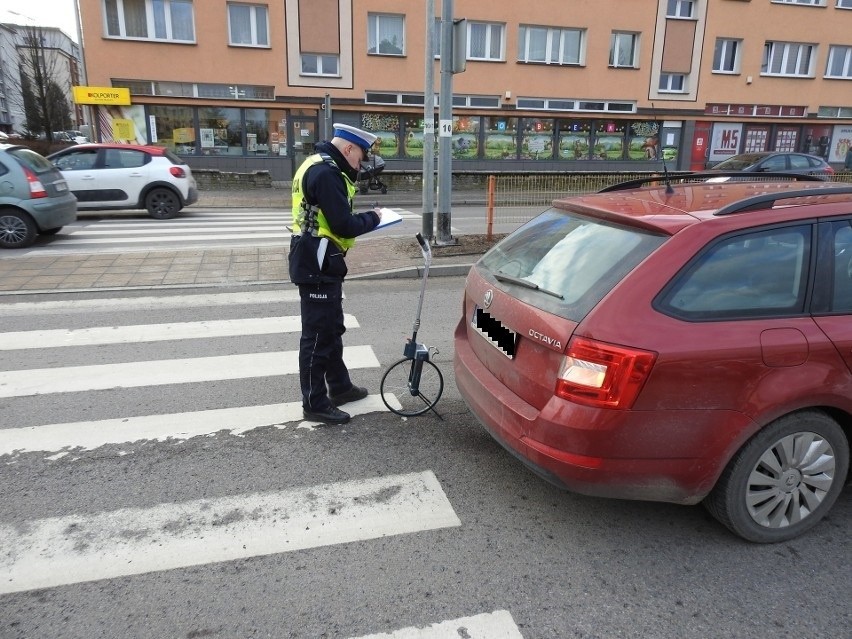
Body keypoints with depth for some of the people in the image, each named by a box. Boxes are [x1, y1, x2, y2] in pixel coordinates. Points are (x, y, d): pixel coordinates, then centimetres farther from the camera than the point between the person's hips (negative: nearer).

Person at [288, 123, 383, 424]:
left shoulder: (319, 166, 15)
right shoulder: (326, 173, -19)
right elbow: (344, 225, -23)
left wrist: (363, 219, 2)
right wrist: (373, 218, -6)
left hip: (317, 262, 11)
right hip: (316, 264, -11)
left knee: (332, 328, 20)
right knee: (317, 334, -3)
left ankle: (339, 386, 33)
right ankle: (315, 404, 8)